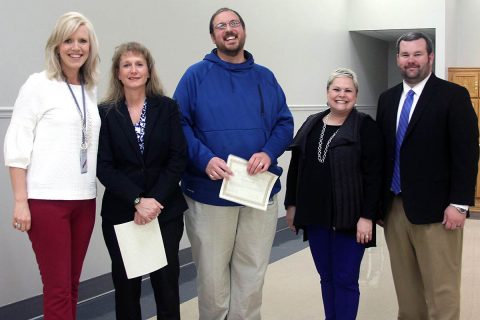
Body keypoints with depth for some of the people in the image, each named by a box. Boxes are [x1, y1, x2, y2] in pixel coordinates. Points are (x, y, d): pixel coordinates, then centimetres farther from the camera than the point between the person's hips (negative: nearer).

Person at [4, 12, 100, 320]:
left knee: (72, 285, 9)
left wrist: (94, 190, 11)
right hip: (47, 200, -5)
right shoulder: (39, 84, -3)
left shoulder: (91, 89, 13)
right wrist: (20, 201, -12)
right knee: (58, 289, -3)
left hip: (84, 199, 5)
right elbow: (17, 145, -6)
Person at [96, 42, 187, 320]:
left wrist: (156, 200, -12)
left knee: (167, 283, 3)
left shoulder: (167, 107, 4)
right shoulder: (105, 113, 2)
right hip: (121, 213, 0)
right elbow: (104, 167, -4)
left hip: (166, 211, 0)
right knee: (126, 285, 6)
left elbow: (178, 158, -2)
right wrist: (138, 200, -15)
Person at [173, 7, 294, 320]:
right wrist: (205, 159, -21)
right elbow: (179, 124, -6)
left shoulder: (265, 78, 10)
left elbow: (285, 124, 7)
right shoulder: (197, 75, 1)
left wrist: (268, 154, -13)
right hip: (209, 194, -3)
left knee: (252, 276, 13)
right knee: (212, 276, 9)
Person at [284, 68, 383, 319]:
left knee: (345, 279, 1)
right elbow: (295, 169, 13)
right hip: (316, 217, 5)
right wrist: (291, 205, 11)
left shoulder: (365, 127, -6)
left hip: (349, 218, -4)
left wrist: (367, 216, -15)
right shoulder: (311, 125, 9)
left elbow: (373, 176, -10)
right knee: (327, 278, 14)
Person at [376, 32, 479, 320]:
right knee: (406, 285, 11)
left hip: (435, 209, -5)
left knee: (441, 289, 0)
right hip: (394, 207, 5)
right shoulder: (388, 98, 13)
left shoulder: (454, 95, -4)